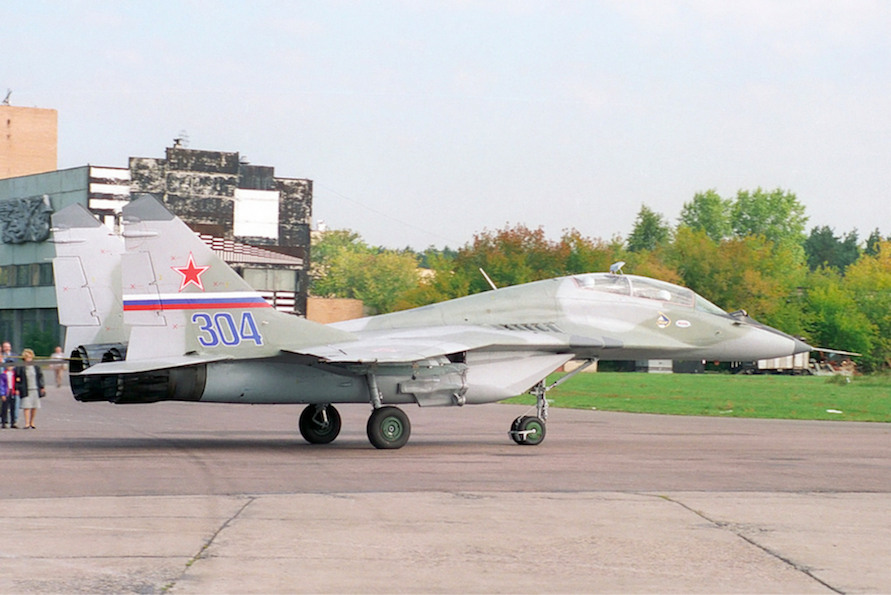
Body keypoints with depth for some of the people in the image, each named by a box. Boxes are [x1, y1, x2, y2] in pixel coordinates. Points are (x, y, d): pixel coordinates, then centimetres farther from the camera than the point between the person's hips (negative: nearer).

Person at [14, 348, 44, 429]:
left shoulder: (36, 367, 11)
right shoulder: (20, 367, -2)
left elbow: (40, 377, 17)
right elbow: (17, 378, -1)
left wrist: (42, 387, 12)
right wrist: (17, 389, -7)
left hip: (35, 389, 4)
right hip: (26, 390, -4)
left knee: (35, 407, 6)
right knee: (26, 406, -9)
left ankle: (32, 422, 19)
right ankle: (27, 423, -8)